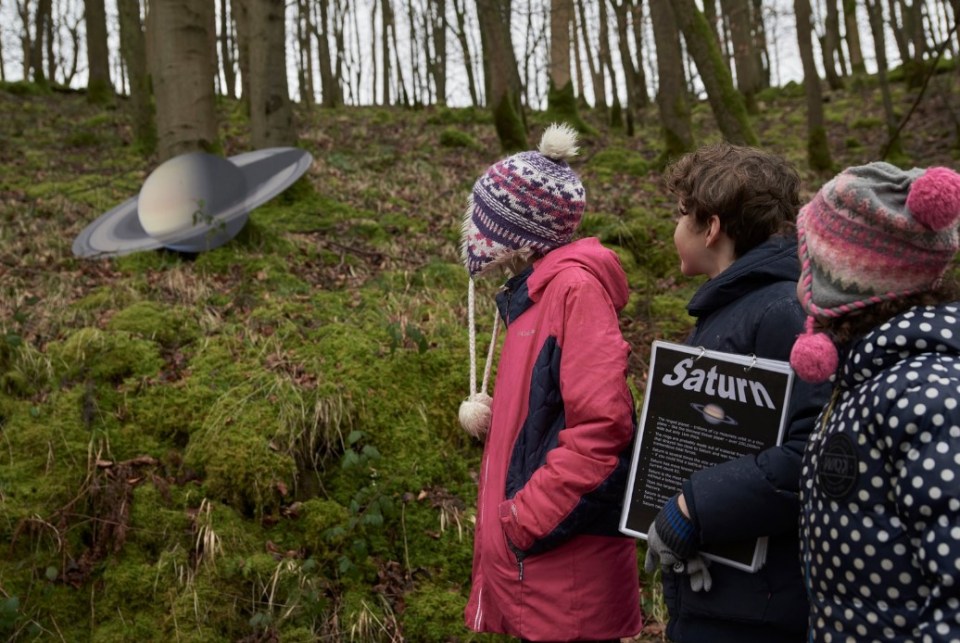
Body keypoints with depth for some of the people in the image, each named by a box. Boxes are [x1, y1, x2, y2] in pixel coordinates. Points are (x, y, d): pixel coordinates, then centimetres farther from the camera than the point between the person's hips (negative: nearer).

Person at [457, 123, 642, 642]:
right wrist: (487, 415, 3)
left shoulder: (575, 287, -15)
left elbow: (601, 429, -22)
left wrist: (524, 520, -17)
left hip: (565, 560, -9)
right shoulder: (533, 291, 13)